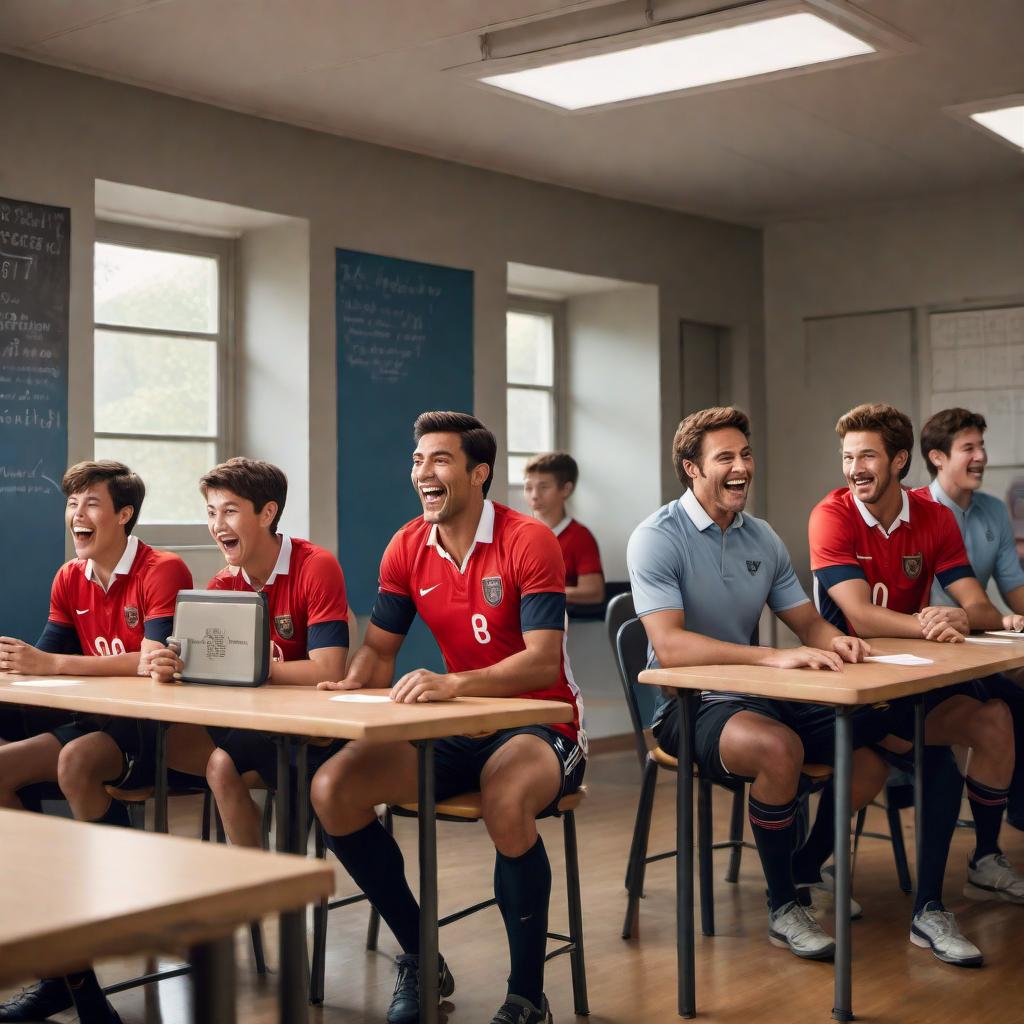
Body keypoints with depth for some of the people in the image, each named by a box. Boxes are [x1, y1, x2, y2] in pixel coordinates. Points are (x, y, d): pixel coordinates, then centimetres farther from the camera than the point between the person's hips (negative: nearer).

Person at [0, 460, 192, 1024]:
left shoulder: (163, 571, -11)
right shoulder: (70, 580, 11)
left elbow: (154, 662, -23)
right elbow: (45, 658, 7)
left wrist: (51, 664, -28)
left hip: (153, 728, -7)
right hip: (97, 721, 8)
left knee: (74, 762, -34)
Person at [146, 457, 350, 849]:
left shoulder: (317, 567, -15)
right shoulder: (222, 585, 5)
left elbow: (327, 671, -24)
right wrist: (171, 666, -20)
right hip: (253, 720, 6)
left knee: (221, 759, -27)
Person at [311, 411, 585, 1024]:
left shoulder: (528, 542, -14)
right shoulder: (408, 548, 4)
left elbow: (543, 663, -23)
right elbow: (378, 650, 10)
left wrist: (454, 684, -39)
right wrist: (352, 688, -14)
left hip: (539, 726, -6)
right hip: (459, 733, 6)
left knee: (505, 800, -39)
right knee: (332, 789, -13)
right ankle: (420, 960, 4)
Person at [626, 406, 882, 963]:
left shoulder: (762, 538, 10)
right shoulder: (657, 538, -13)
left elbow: (809, 623, 13)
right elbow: (669, 646, -26)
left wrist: (835, 641, -13)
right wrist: (774, 657, -36)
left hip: (759, 696, 7)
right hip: (688, 706, -7)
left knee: (874, 748, -10)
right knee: (779, 747, -35)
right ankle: (783, 908, -13)